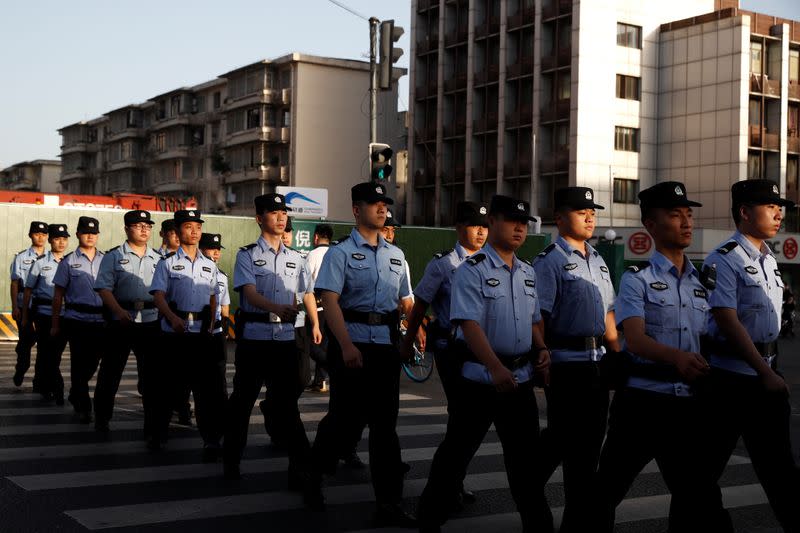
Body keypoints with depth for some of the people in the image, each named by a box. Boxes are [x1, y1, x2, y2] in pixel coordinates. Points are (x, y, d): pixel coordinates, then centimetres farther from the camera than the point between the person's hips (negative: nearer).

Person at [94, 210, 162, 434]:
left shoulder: (158, 258, 12)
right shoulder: (113, 256, 2)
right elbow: (104, 289, -6)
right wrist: (119, 311, -20)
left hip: (151, 322, 3)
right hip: (120, 321, -3)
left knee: (152, 373, 4)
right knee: (110, 372, 5)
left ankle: (153, 421, 12)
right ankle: (102, 419, 19)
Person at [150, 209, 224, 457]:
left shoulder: (209, 265, 13)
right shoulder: (168, 263, 0)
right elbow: (158, 295, -10)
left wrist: (211, 324, 8)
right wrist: (174, 318, -27)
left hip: (201, 333, 2)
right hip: (173, 332, -2)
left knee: (207, 385, -4)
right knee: (165, 383, 7)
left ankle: (211, 439, -2)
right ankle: (157, 433, 23)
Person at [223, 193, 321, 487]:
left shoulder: (295, 258, 12)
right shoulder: (247, 254, -1)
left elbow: (307, 292, 23)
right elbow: (250, 293, -15)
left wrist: (315, 325, 17)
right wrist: (277, 308, -33)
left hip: (285, 336, 3)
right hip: (253, 335, -3)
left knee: (286, 400, 2)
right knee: (244, 397, 7)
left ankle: (300, 464, 1)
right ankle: (231, 460, 19)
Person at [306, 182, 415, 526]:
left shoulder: (395, 255, 16)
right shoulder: (340, 253, -2)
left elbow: (404, 301, 22)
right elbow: (329, 300, -12)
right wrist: (347, 345, -23)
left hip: (387, 343, 5)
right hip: (352, 342, -5)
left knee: (385, 422, 4)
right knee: (347, 417, -1)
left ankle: (388, 503, 7)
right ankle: (314, 477, 25)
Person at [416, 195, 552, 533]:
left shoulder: (528, 273, 11)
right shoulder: (472, 271, -11)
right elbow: (469, 324, -21)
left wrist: (541, 349, 2)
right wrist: (497, 368, -32)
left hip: (522, 377, 6)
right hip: (480, 377, -5)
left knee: (526, 457, 12)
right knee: (457, 451, 6)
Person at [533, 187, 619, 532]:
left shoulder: (597, 261, 16)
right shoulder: (550, 262, -9)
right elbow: (538, 316, -14)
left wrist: (618, 355, 20)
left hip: (597, 361, 8)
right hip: (566, 361, -8)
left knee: (591, 438, 14)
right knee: (575, 442, -2)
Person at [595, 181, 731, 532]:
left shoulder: (701, 283, 14)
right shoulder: (637, 279, -4)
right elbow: (635, 339, -20)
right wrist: (678, 358, -37)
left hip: (687, 404, 5)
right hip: (641, 401, -5)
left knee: (698, 493, 5)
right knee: (609, 487, 6)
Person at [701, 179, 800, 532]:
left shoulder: (769, 260, 12)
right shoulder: (723, 261, -14)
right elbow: (728, 321, -20)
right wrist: (765, 372, -20)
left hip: (766, 372, 8)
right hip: (730, 375, -8)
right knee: (711, 459, 3)